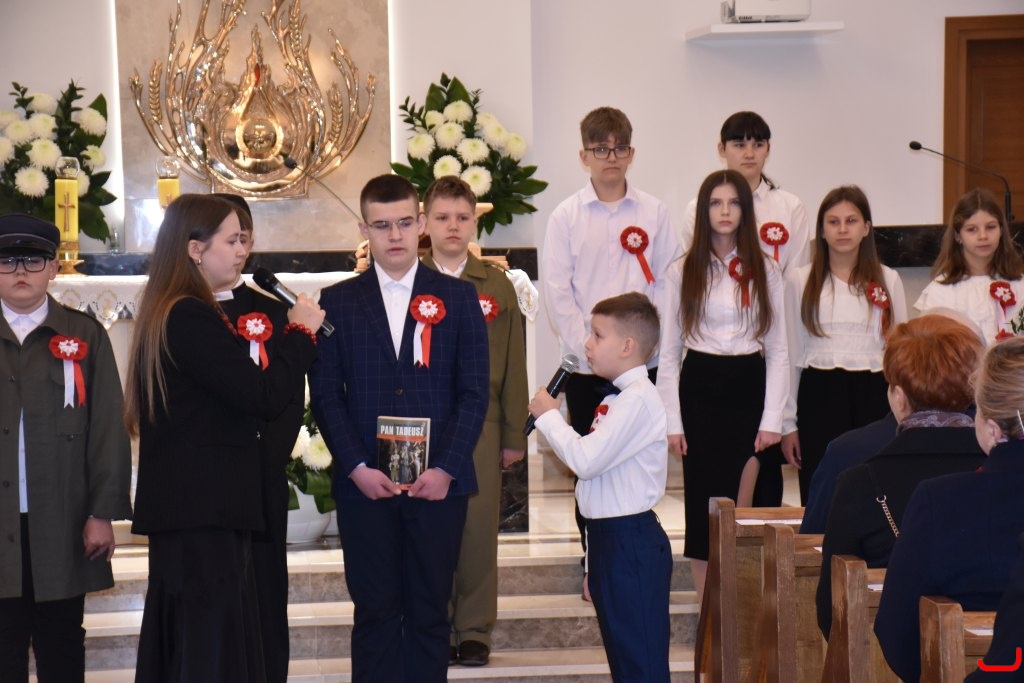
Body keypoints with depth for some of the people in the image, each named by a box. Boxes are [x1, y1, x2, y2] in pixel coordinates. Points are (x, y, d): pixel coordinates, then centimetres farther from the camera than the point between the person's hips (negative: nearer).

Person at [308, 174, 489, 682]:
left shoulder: (458, 297, 7)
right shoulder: (338, 302, 7)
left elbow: (474, 392, 3)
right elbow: (326, 395, 3)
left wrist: (446, 469, -8)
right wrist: (357, 468, -9)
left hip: (438, 483, 0)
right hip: (365, 485, 0)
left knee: (430, 614, 4)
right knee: (375, 612, 2)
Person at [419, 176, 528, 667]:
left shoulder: (496, 285, 8)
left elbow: (513, 365, 8)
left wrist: (515, 435, 5)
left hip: (480, 422, 1)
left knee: (479, 527, 0)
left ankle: (475, 631, 9)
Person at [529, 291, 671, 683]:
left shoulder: (638, 400, -17)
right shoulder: (620, 398, 15)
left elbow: (586, 459, -22)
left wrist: (548, 416, -10)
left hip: (631, 540, -10)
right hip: (609, 537, 10)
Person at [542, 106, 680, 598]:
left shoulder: (653, 213, 5)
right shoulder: (567, 216, 3)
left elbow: (667, 281, 3)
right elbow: (556, 289, -1)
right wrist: (585, 347, -9)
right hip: (585, 365, 0)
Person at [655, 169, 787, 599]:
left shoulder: (766, 272, 6)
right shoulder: (684, 273, 5)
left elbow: (778, 351, 4)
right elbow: (668, 353, 5)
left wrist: (773, 418, -4)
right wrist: (672, 421, -2)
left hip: (749, 387, 0)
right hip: (699, 388, 0)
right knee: (703, 499, 0)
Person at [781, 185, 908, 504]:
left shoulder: (888, 280, 8)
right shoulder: (799, 280, 5)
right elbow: (791, 354, 7)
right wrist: (787, 423, 5)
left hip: (872, 396, 1)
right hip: (819, 395, -1)